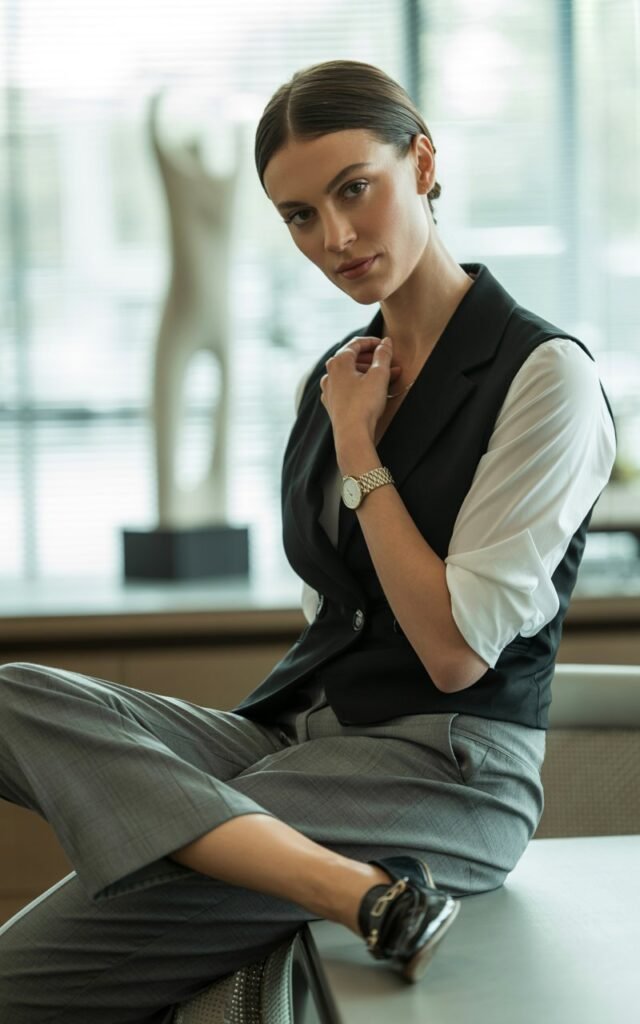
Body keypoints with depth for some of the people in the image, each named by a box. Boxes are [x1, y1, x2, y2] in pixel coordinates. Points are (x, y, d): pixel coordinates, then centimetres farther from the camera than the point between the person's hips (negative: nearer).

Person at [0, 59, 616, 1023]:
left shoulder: (546, 374, -7)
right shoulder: (332, 379, 14)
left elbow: (456, 653, -13)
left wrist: (359, 450, -7)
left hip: (445, 771, -8)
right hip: (299, 729, 8)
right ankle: (360, 893, -35)